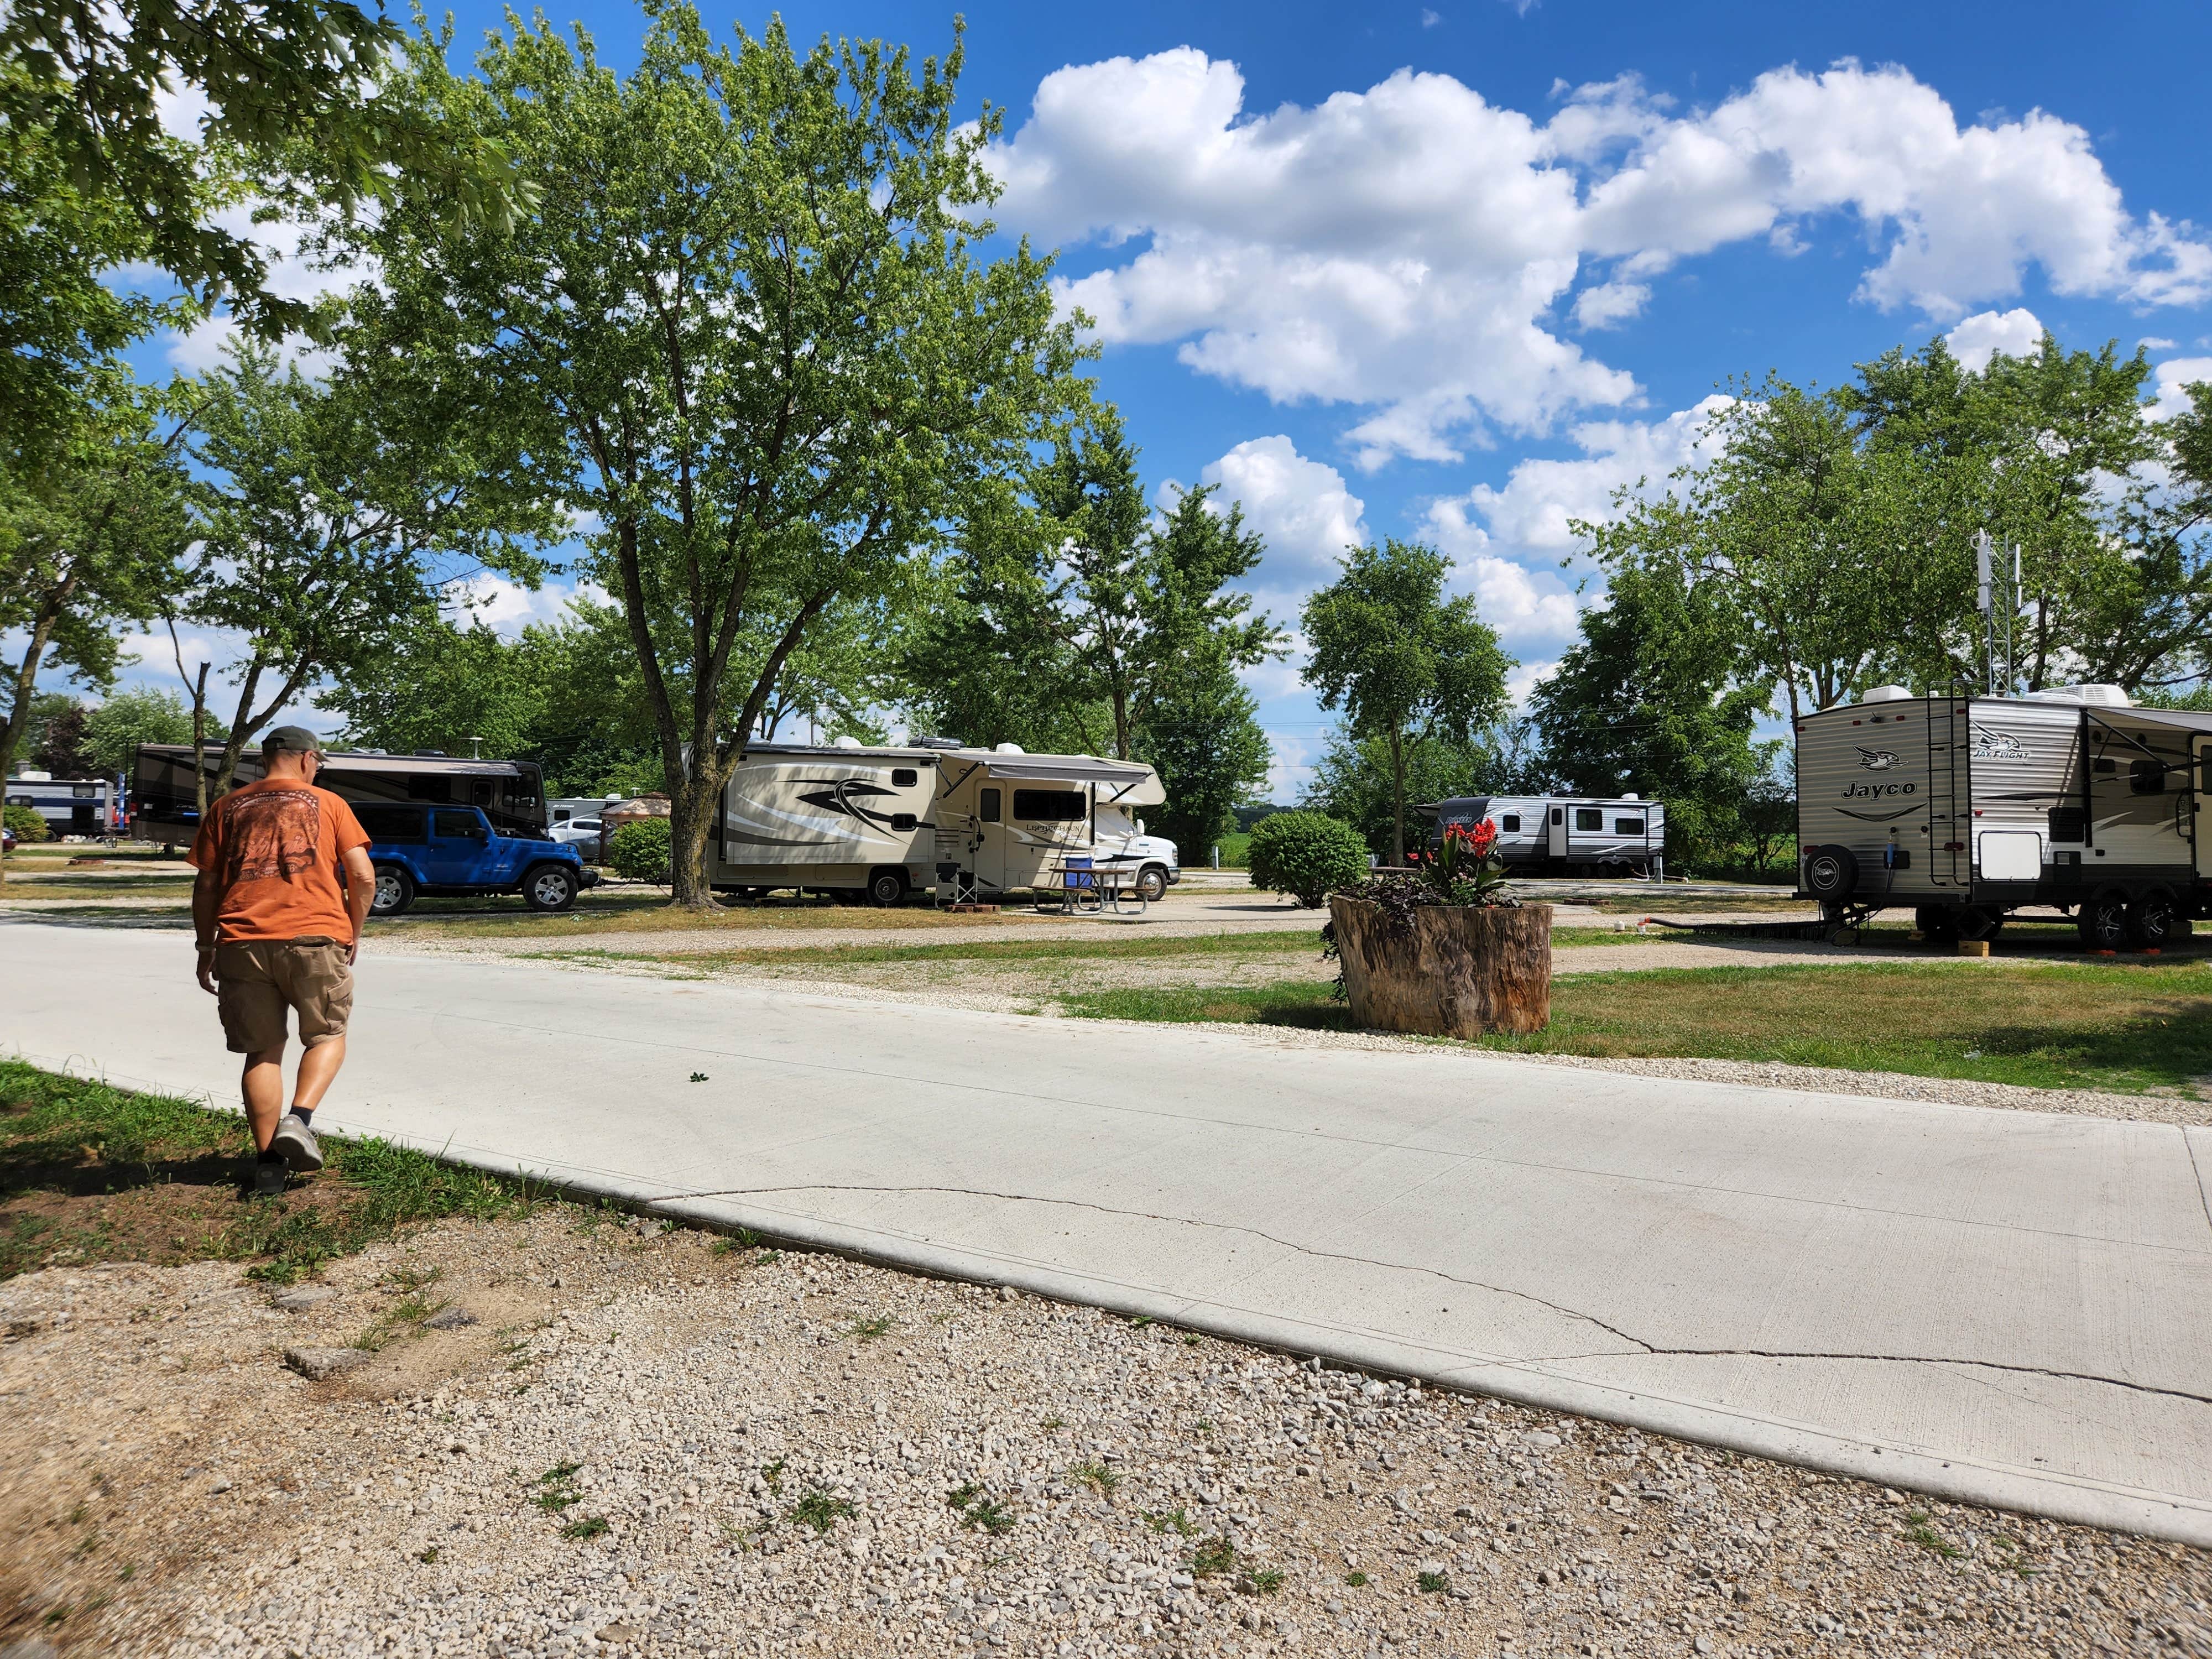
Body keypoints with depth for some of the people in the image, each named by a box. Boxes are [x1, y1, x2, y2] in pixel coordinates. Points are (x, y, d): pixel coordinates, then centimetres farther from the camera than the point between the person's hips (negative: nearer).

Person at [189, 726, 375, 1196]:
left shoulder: (227, 808, 15)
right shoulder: (327, 803, 8)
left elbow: (205, 888, 12)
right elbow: (363, 876, 0)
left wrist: (207, 949, 20)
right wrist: (354, 933, 12)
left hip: (243, 942, 3)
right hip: (315, 937, -2)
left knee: (262, 1052, 11)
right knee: (327, 1035, 14)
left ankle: (268, 1161, 10)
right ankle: (298, 1119, -9)